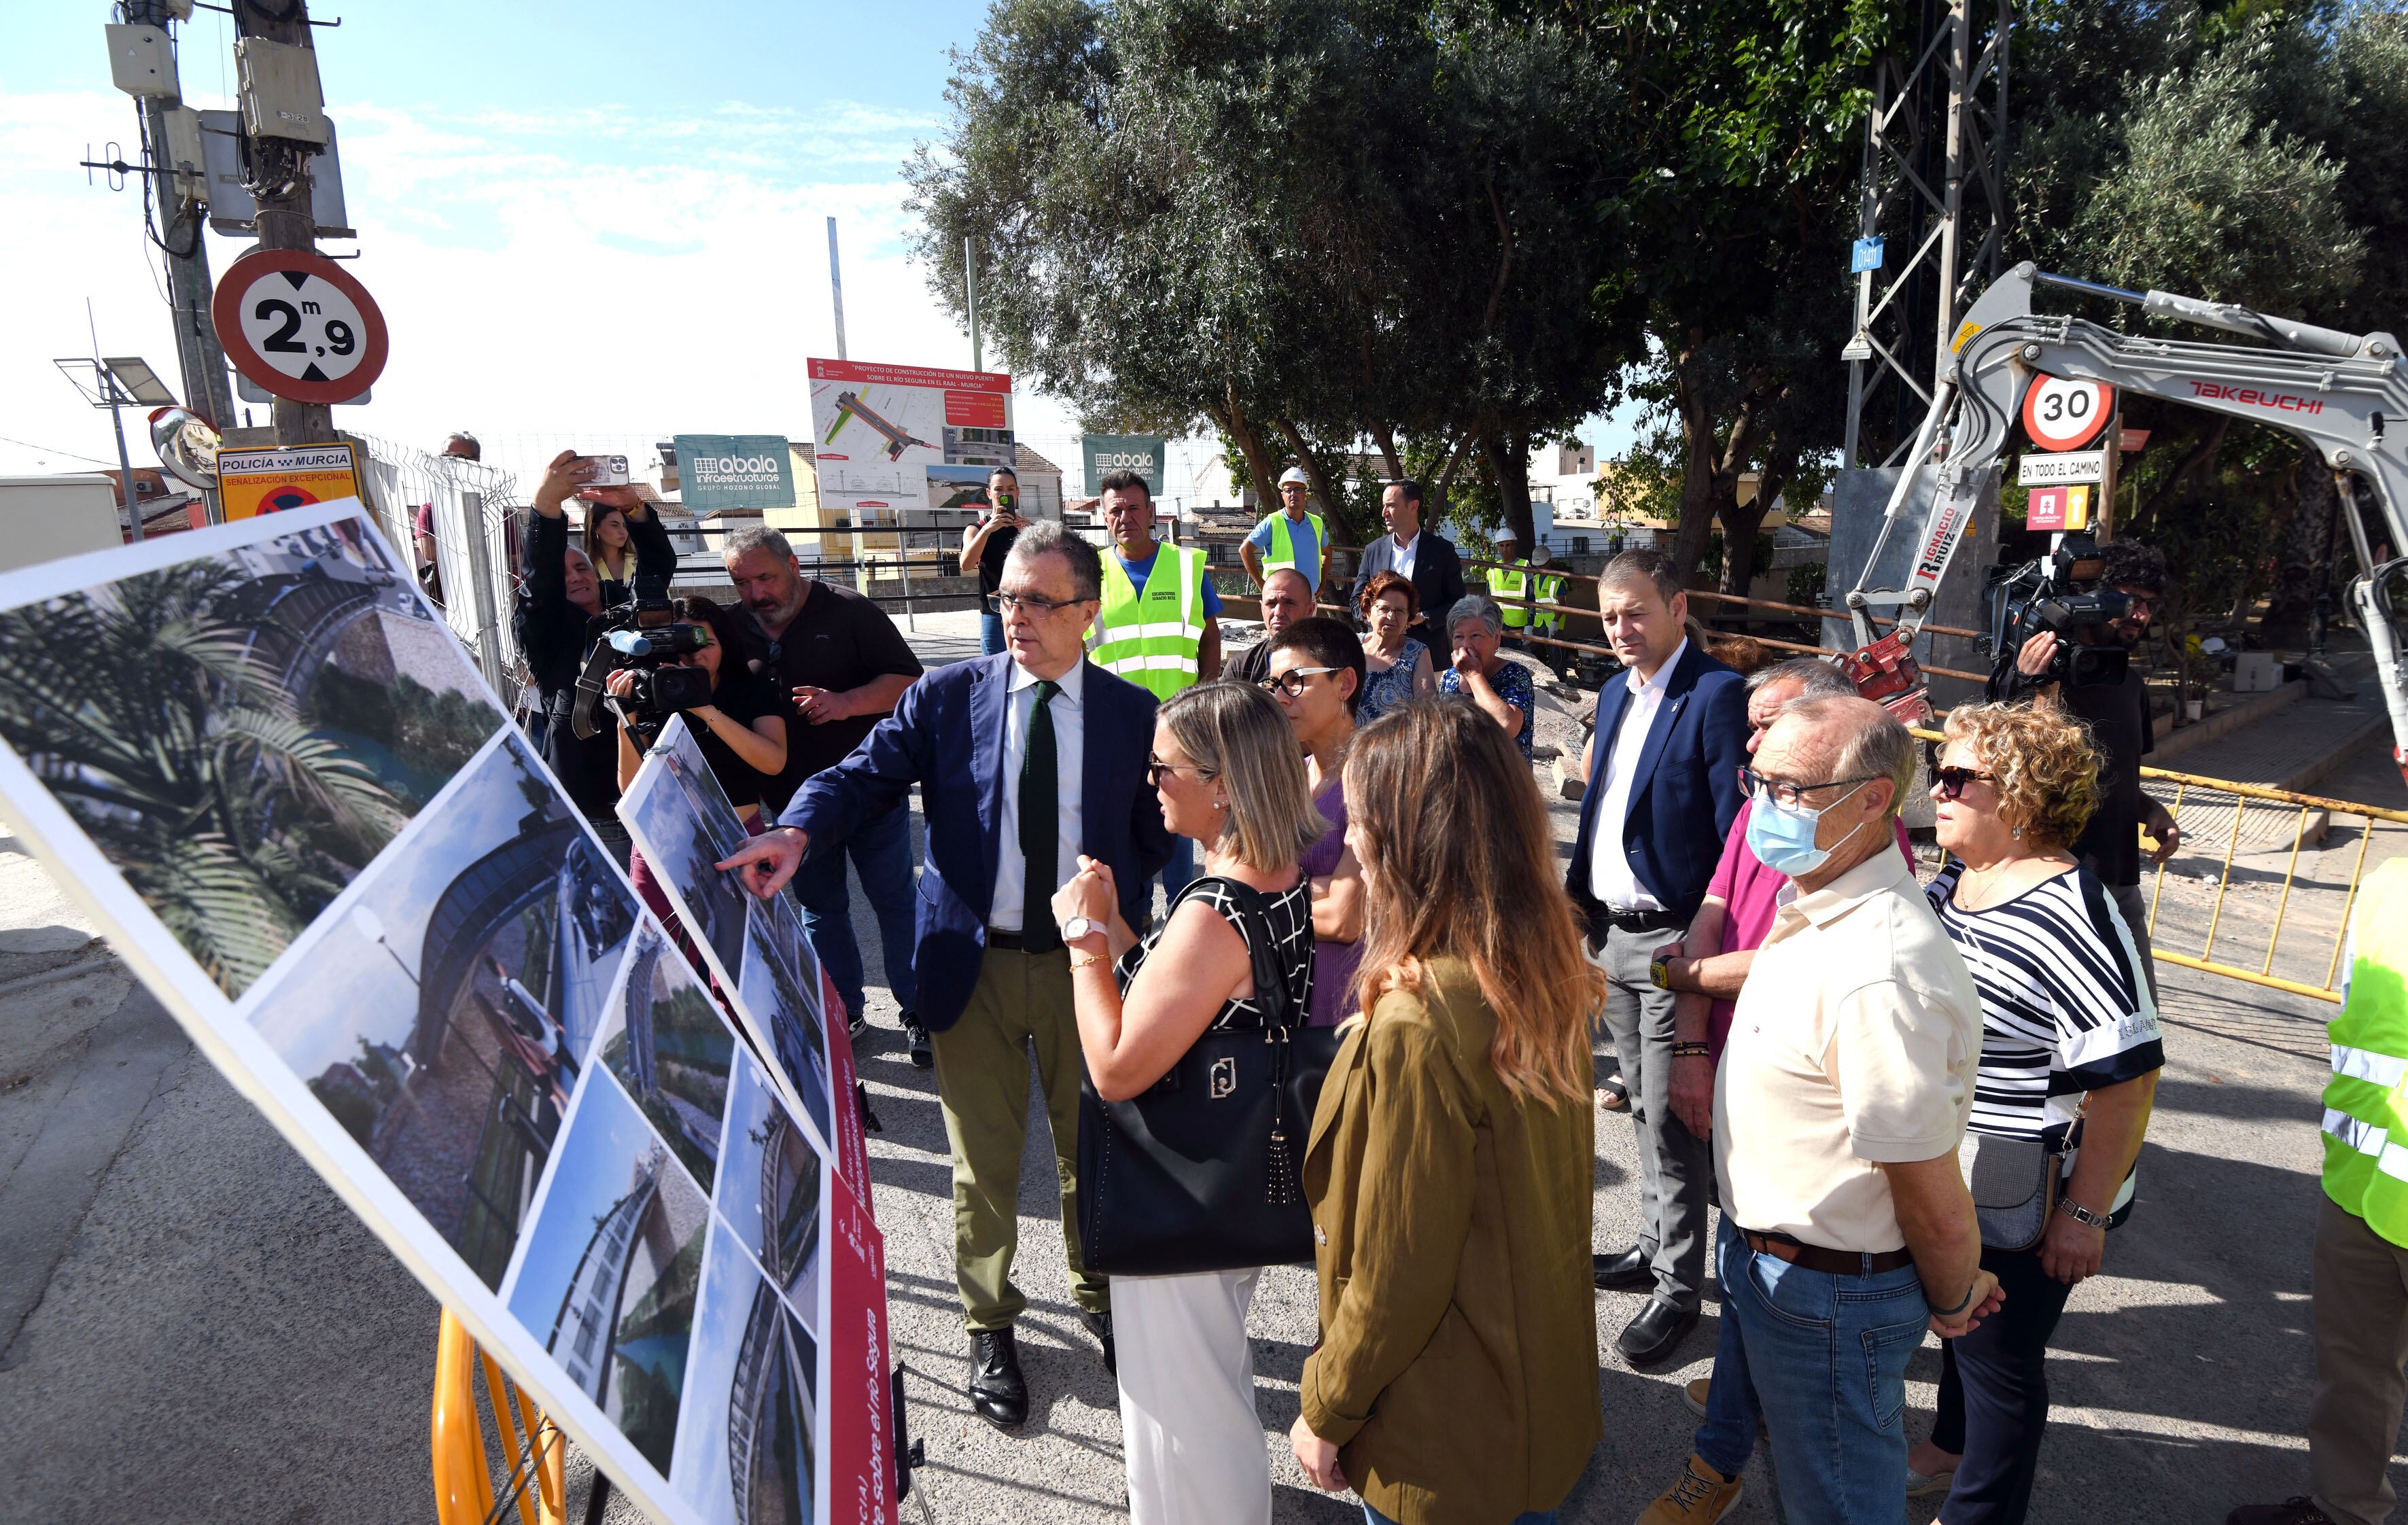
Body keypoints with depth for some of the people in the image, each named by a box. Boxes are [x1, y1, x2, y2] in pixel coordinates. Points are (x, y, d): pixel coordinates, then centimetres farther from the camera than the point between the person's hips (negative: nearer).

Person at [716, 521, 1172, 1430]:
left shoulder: (1133, 713, 1)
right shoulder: (949, 696, -2)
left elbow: (1158, 836, 5)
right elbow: (866, 774, -12)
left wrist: (1121, 914, -10)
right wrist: (798, 831, -31)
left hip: (1086, 963, 1)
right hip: (974, 963, -1)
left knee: (1093, 1145, 18)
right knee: (984, 1159, 12)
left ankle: (1098, 1295, 44)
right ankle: (989, 1327, 35)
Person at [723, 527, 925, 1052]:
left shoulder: (847, 611, -10)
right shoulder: (736, 632, 3)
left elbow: (907, 679, -12)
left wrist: (846, 703, -26)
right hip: (795, 800, 5)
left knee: (895, 900, 4)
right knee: (820, 908, 15)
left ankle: (918, 1010, 17)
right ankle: (844, 1013, 29)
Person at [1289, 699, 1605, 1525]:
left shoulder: (1419, 1023, -31)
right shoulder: (1548, 971, -7)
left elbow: (1397, 1272, -23)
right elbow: (1537, 1173, 4)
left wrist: (1325, 1409, -9)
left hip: (1447, 1435, -7)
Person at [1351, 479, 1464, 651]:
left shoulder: (1442, 550, 1)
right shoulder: (1373, 550, 9)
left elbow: (1457, 603, 2)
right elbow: (1357, 600, 12)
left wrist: (1423, 618, -13)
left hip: (1429, 648, -2)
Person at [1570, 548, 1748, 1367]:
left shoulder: (1717, 695, -14)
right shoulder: (1615, 694, 12)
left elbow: (1736, 830, -16)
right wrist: (1576, 897, 11)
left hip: (1672, 939, -8)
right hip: (1609, 933, 8)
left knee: (1670, 1119, 1)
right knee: (1647, 1106, 20)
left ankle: (1678, 1287, 17)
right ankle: (1656, 1247, 36)